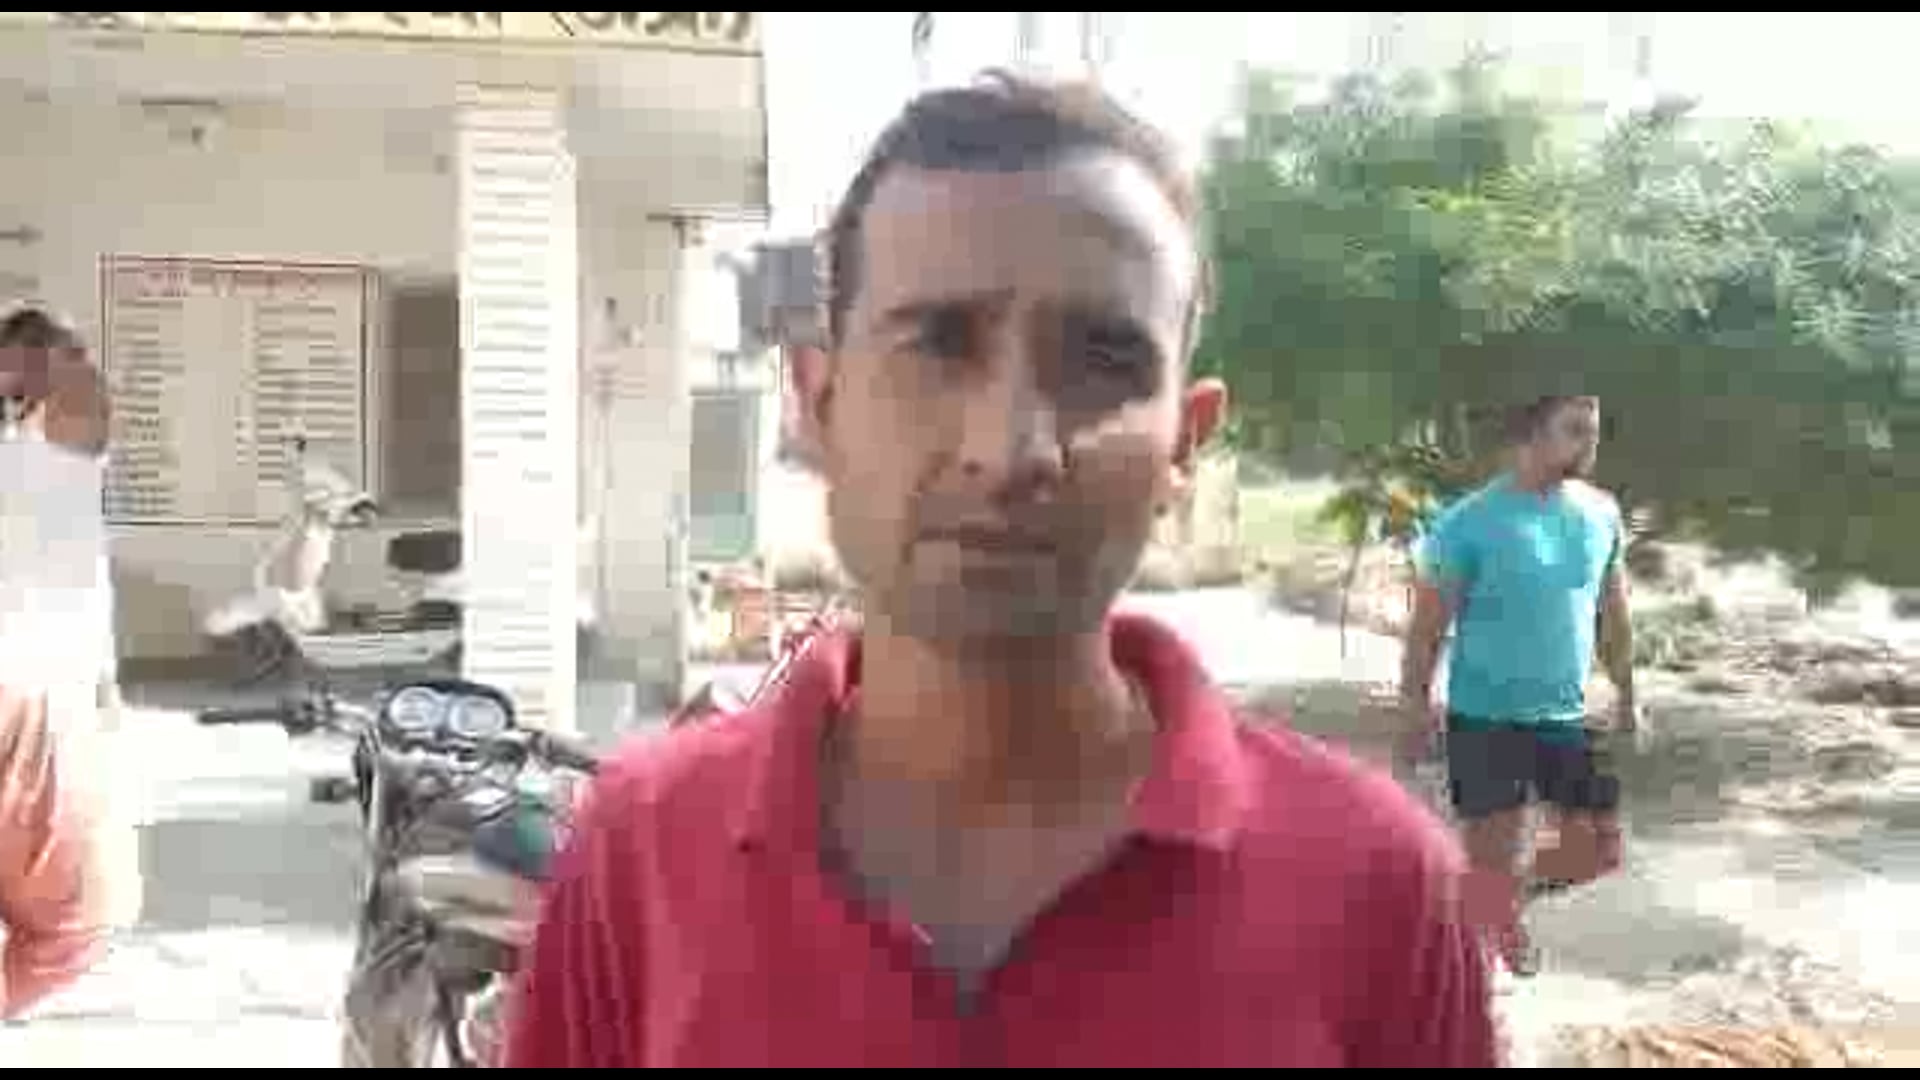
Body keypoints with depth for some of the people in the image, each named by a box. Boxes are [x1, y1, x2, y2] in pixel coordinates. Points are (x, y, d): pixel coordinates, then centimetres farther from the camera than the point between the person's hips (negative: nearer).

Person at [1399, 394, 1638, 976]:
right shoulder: (1469, 524, -17)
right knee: (1491, 856, 1)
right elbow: (1428, 626, -11)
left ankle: (1508, 901, 36)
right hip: (1486, 718, -5)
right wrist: (1415, 709, -9)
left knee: (1601, 847, 10)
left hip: (1567, 715, 6)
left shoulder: (1602, 513, 1)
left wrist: (1626, 694, 15)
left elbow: (1613, 611, 13)